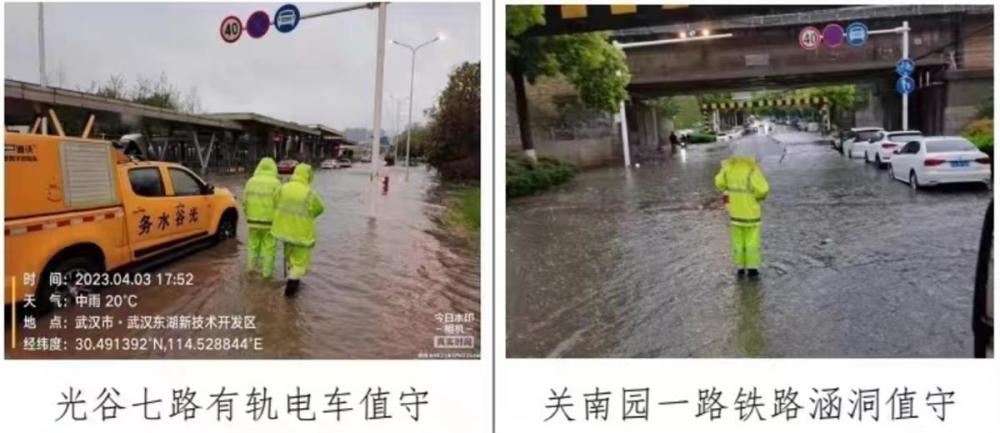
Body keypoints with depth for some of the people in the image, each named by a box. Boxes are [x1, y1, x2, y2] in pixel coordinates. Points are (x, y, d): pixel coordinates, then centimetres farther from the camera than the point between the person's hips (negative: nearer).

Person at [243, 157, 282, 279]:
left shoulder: (251, 181, 2)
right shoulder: (275, 183, -10)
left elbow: (245, 202, 5)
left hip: (253, 220, 4)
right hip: (270, 221, -4)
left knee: (253, 245, 19)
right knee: (269, 247, 6)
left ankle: (251, 267, 25)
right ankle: (267, 272, 9)